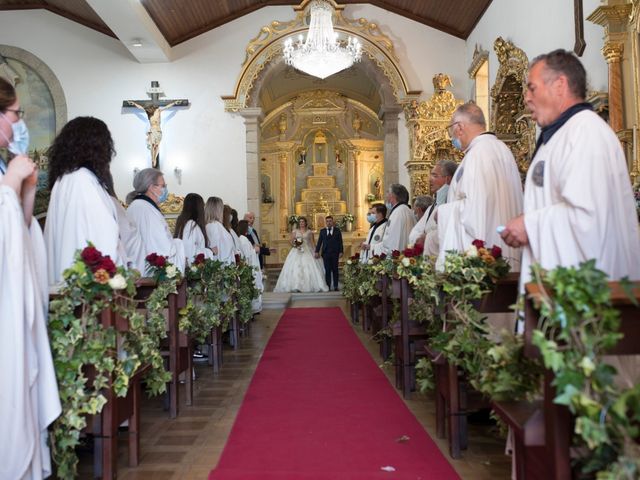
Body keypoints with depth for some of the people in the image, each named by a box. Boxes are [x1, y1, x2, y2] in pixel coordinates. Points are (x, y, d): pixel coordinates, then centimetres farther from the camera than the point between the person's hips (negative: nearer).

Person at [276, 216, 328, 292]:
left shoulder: (309, 232, 8)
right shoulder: (295, 231, 9)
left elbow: (312, 243, 6)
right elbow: (291, 242, 8)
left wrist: (314, 252, -4)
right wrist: (295, 244, -13)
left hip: (307, 251, 0)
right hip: (297, 251, 0)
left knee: (309, 267, -10)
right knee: (295, 268, -10)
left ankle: (309, 286, -5)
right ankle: (296, 287, -11)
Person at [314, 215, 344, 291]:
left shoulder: (337, 230, 6)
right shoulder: (322, 231, 9)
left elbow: (340, 242, 3)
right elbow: (319, 242, 4)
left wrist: (341, 252, -5)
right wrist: (317, 251, -5)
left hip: (335, 253, -1)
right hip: (326, 253, 1)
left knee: (335, 269, 3)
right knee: (327, 270, 1)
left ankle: (336, 286, 8)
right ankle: (328, 286, 4)